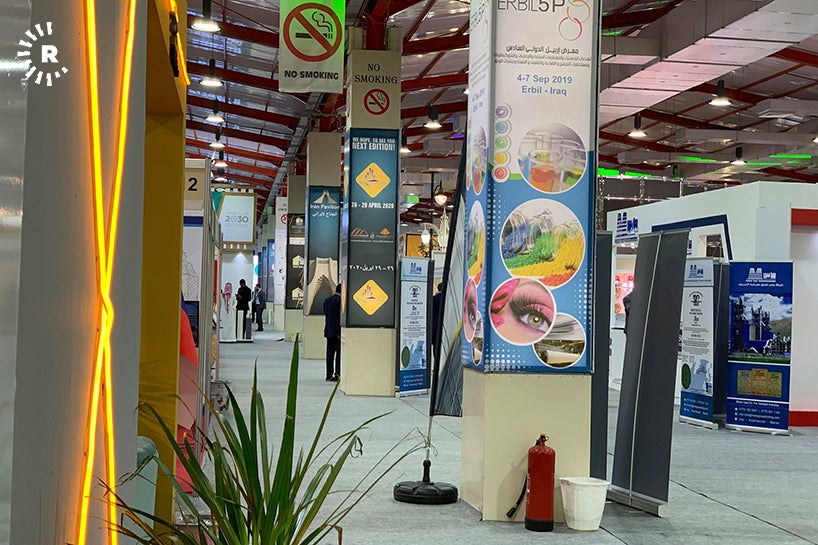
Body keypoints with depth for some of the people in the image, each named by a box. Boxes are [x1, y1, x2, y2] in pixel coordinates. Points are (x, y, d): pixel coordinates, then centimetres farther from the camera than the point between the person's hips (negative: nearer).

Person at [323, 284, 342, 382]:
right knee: (339, 353, -1)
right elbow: (340, 317, -17)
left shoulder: (327, 300, 10)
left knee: (330, 353, 10)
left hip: (329, 331, 7)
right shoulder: (340, 301, -14)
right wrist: (340, 332, -14)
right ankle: (337, 375, -5)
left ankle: (329, 375, 12)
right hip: (337, 332, -7)